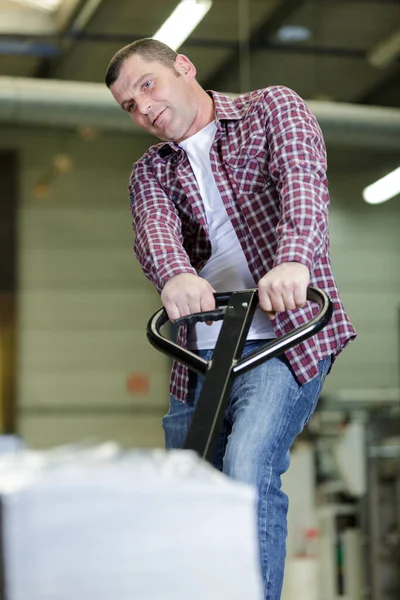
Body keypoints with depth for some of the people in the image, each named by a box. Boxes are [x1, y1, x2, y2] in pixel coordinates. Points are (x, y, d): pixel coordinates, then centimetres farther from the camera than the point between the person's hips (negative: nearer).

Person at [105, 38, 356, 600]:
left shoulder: (272, 108, 6)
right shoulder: (151, 171, 15)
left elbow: (302, 179, -15)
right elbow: (155, 229, -9)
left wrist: (292, 260, -36)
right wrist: (174, 275, -34)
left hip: (287, 336, -5)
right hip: (201, 351, 5)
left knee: (248, 471, -26)